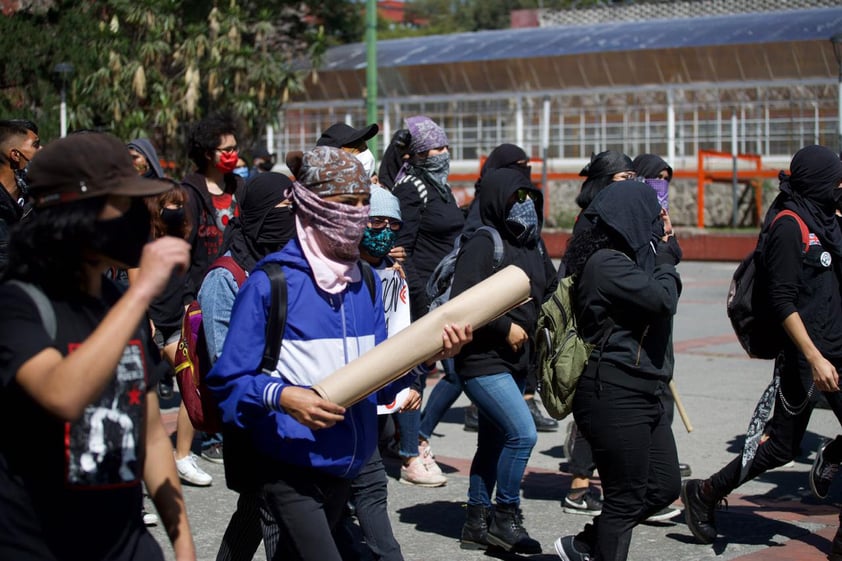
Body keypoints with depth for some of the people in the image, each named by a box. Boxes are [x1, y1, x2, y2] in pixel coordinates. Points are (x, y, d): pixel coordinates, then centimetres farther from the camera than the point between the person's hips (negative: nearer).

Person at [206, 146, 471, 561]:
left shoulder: (366, 282, 7)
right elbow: (229, 380, -12)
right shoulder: (271, 282, -12)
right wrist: (281, 397, -29)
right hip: (289, 468, -6)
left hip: (345, 463, 7)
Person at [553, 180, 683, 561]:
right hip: (615, 396, -10)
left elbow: (661, 304, 21)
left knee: (665, 487, 15)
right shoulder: (607, 263, -17)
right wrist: (665, 263, -3)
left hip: (640, 394, 10)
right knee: (626, 498, -1)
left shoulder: (622, 259, 14)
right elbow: (662, 299, -22)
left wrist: (663, 262, 11)